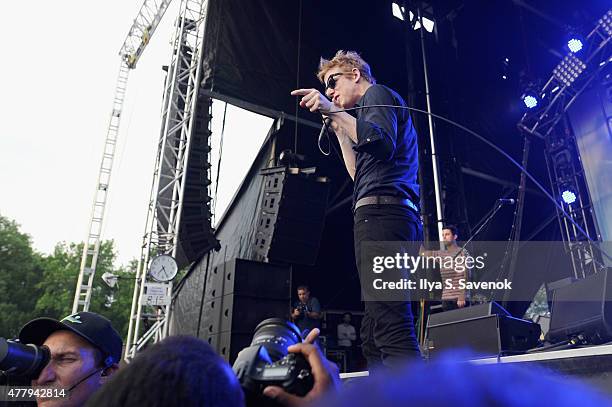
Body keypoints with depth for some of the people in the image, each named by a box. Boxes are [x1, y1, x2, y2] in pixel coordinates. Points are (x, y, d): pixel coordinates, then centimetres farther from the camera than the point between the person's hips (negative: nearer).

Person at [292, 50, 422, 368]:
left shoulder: (377, 94, 9)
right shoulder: (375, 110, 36)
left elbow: (382, 144, -12)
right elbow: (360, 174, 32)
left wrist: (334, 111, -12)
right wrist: (339, 130, 32)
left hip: (380, 212, -10)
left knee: (390, 325, -20)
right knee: (373, 338, 5)